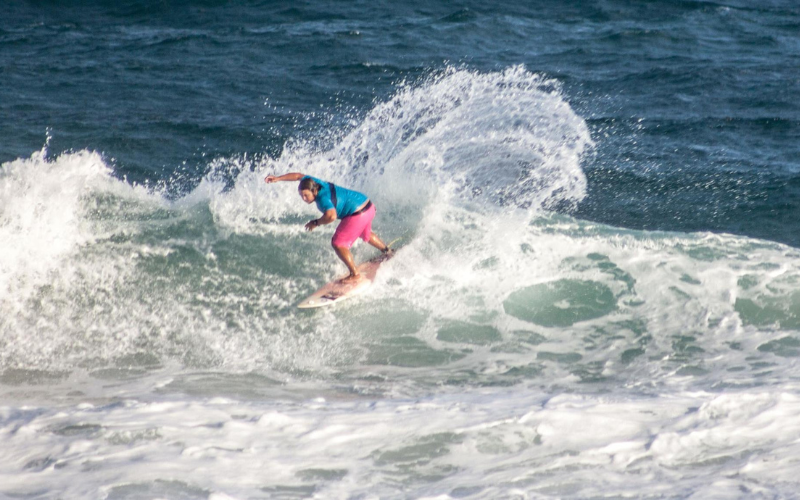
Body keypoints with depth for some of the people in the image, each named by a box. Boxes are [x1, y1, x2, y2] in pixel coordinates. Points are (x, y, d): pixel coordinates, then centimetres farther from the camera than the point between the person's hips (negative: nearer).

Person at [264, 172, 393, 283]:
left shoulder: (323, 198, -29)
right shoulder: (316, 183, -3)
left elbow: (331, 216, -45)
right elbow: (299, 176, 12)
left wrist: (316, 223, -28)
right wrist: (278, 178, 8)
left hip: (358, 215, -10)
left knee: (338, 244, -9)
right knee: (364, 233, 37)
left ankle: (355, 274, -6)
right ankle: (386, 251, 61)